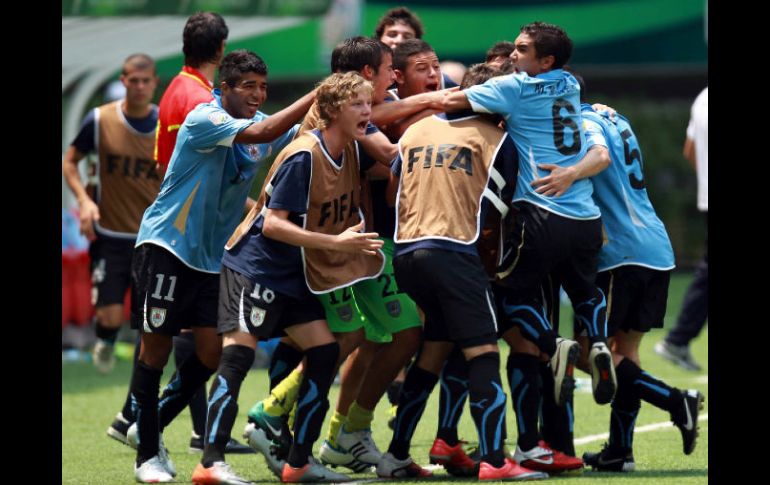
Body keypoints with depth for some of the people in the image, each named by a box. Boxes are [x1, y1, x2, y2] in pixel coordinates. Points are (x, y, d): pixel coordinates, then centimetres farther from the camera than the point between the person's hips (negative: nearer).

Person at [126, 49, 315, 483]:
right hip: (166, 247, -7)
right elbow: (261, 134, -31)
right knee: (156, 347, -2)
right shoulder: (203, 119, -17)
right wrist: (317, 96, -32)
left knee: (212, 350, 0)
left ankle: (151, 426, 19)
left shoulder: (261, 123, 6)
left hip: (212, 256, 7)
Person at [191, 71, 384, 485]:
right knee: (238, 353, -16)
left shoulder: (349, 152, 3)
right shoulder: (303, 157, -21)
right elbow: (273, 224, -24)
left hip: (293, 276, 9)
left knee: (324, 351, 1)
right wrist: (336, 243, -27)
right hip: (254, 267, -9)